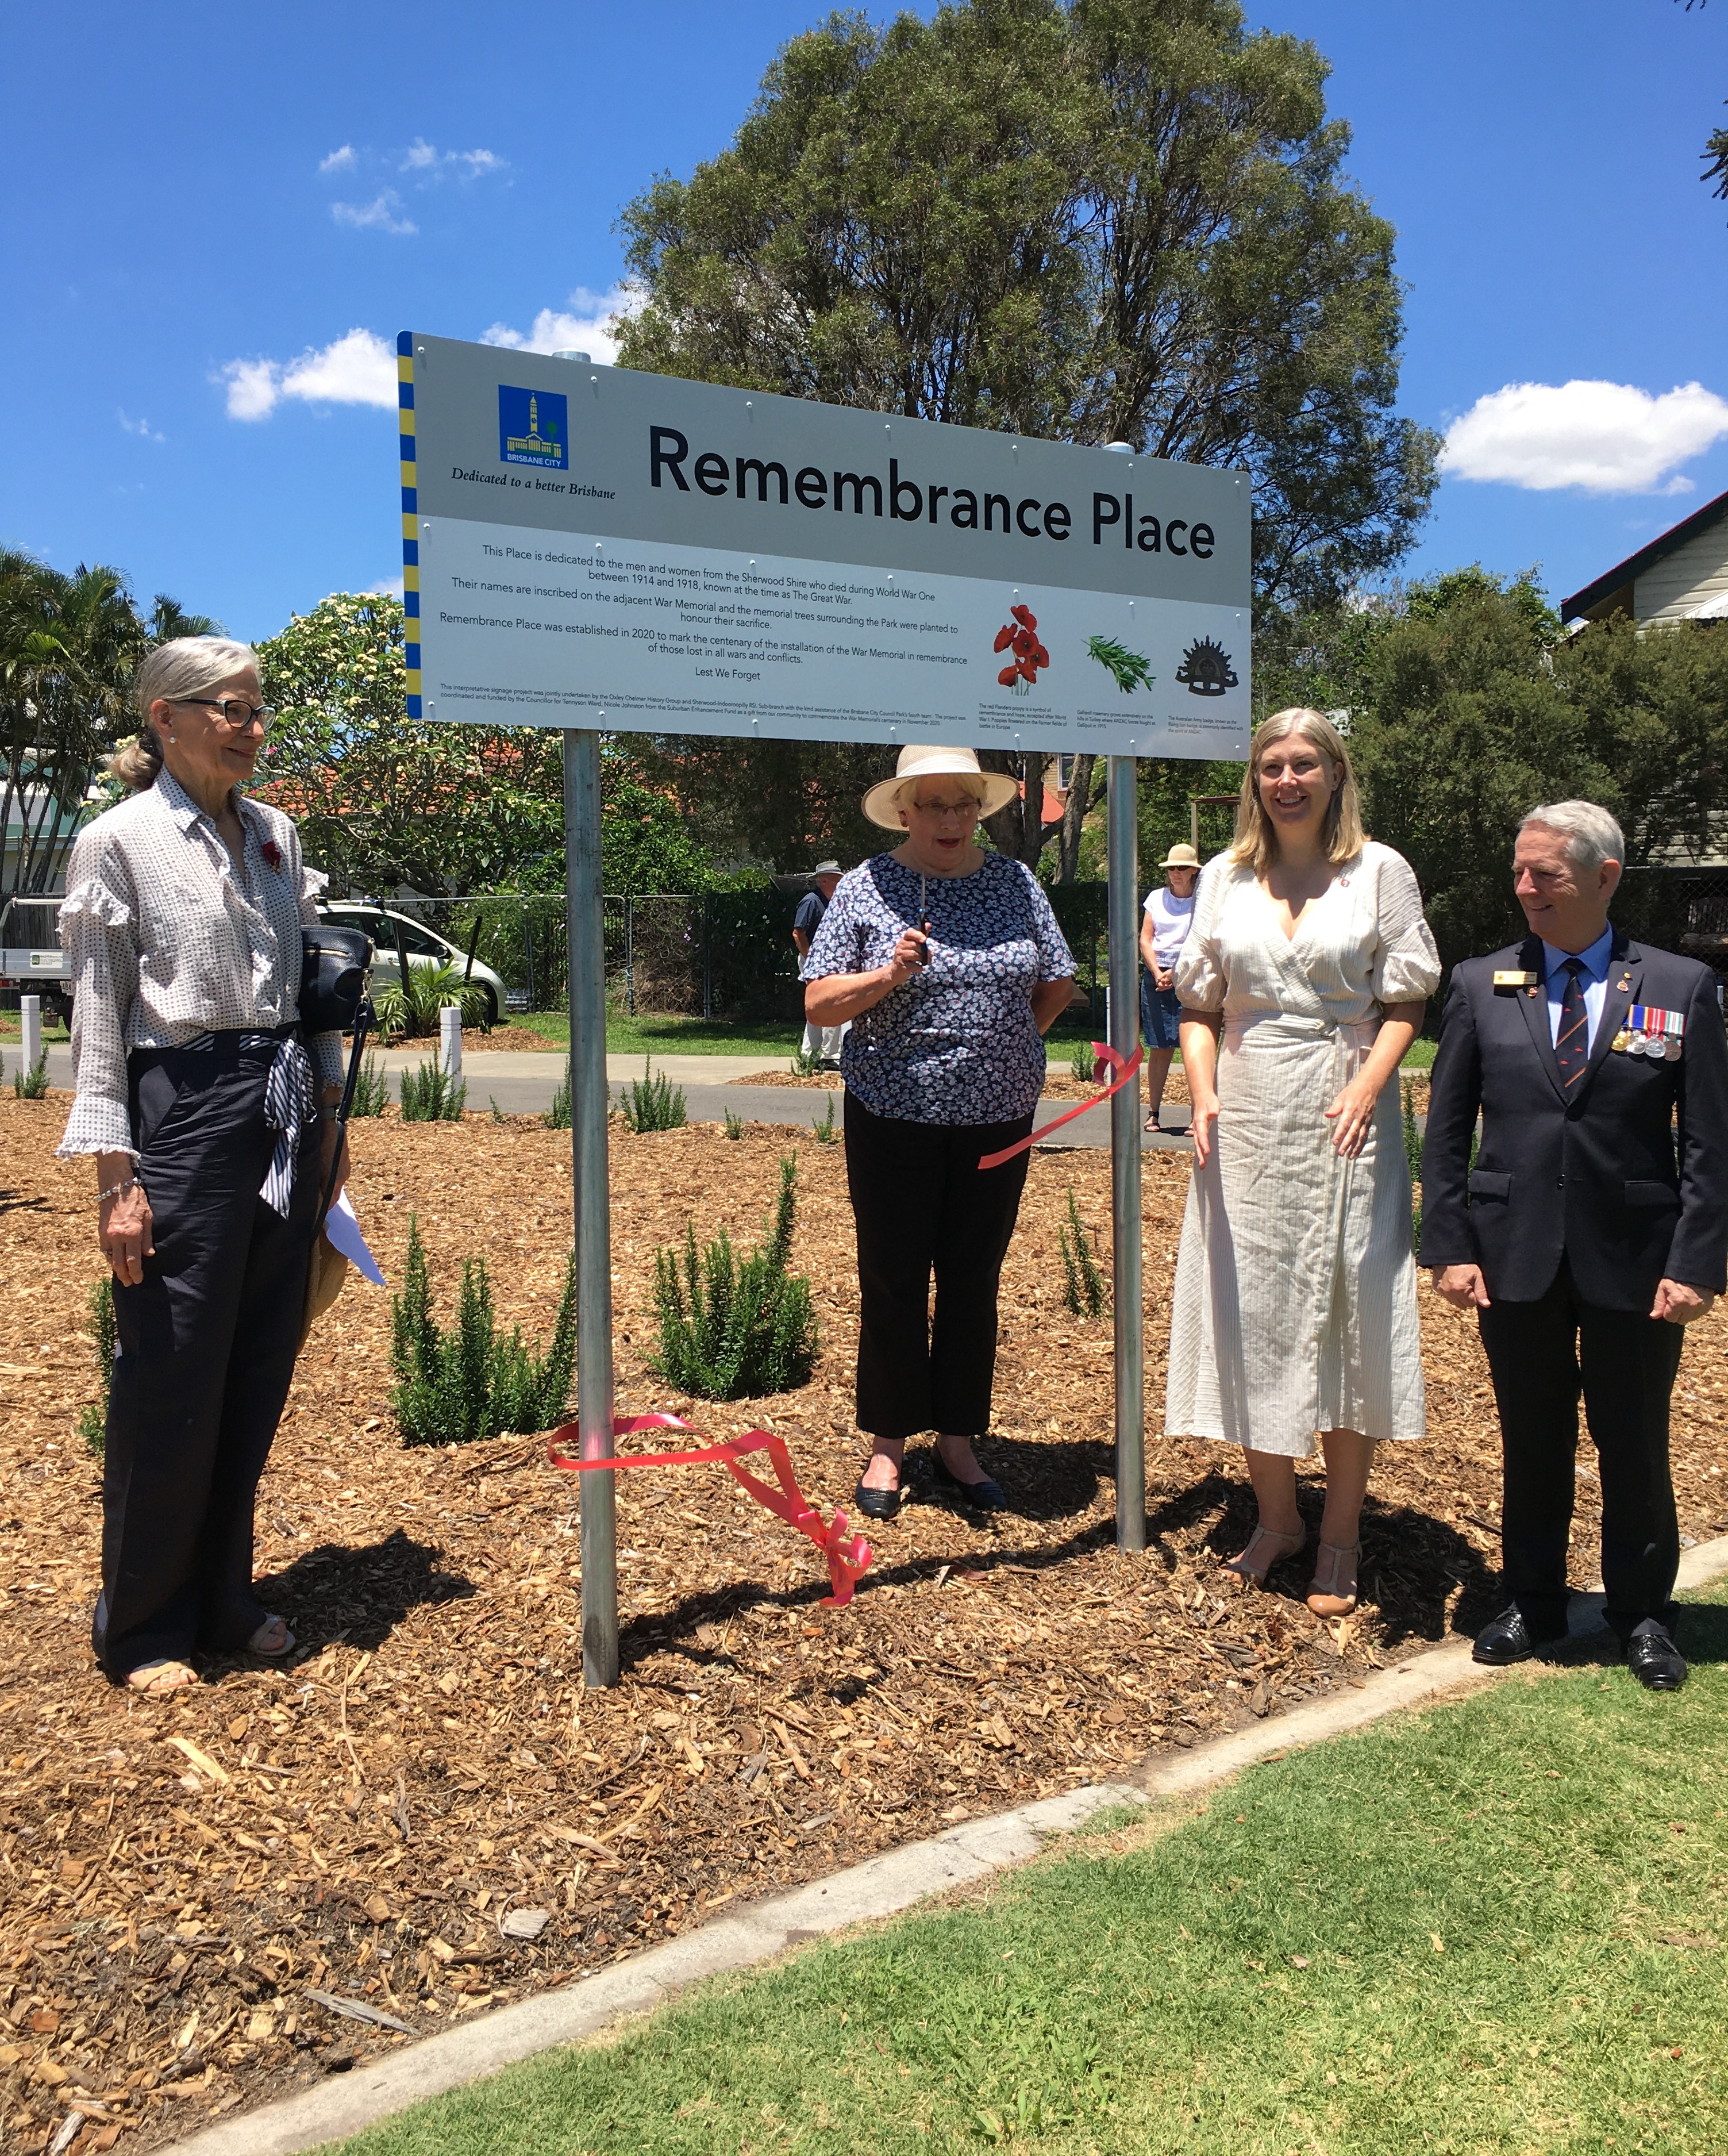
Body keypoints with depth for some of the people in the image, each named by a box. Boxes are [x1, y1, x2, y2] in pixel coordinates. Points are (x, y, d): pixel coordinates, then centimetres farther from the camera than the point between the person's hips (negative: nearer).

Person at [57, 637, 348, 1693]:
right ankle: (146, 1629, 19)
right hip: (184, 1114, -6)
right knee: (171, 1385, 1)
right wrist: (117, 1176, -11)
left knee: (259, 1377, 11)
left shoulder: (278, 835, 12)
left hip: (286, 1116, 6)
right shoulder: (119, 841, -4)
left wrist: (327, 1108, 14)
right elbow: (99, 1018, -6)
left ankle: (225, 1599, 27)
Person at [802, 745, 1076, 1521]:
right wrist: (889, 975, -21)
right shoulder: (866, 887, -4)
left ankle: (958, 1443, 24)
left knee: (974, 1281, 10)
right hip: (894, 1119, -2)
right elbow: (818, 1004, -6)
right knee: (893, 1282, 5)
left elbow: (1056, 986, 14)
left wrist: (1006, 1046, 8)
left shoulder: (1015, 882, 4)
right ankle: (888, 1446, 20)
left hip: (998, 1119, 3)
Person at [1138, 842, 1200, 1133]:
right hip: (1156, 976, 3)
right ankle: (1154, 1113, 7)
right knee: (1159, 1048, 2)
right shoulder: (1157, 898, 13)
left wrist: (1175, 973, -13)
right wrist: (1158, 974, -5)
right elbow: (1145, 939, 8)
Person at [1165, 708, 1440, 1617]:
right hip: (1246, 1120, 3)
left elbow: (1405, 1001, -1)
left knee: (1347, 1313, 1)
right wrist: (1202, 1093, -6)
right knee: (1251, 1313, 6)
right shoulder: (1223, 878, 10)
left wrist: (1366, 1090, -17)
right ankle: (1275, 1515, 23)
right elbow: (1200, 1004, 10)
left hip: (1342, 1119, -2)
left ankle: (1341, 1534, 16)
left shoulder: (1379, 871, 2)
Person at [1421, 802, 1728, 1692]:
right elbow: (1446, 1129, 4)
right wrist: (1450, 1245, -3)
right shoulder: (1479, 985, 3)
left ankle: (1643, 1612, 31)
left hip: (1633, 1257, -1)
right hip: (1515, 1255, 1)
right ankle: (1531, 1602, 31)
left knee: (1634, 1443, 12)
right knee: (1530, 1440, 13)